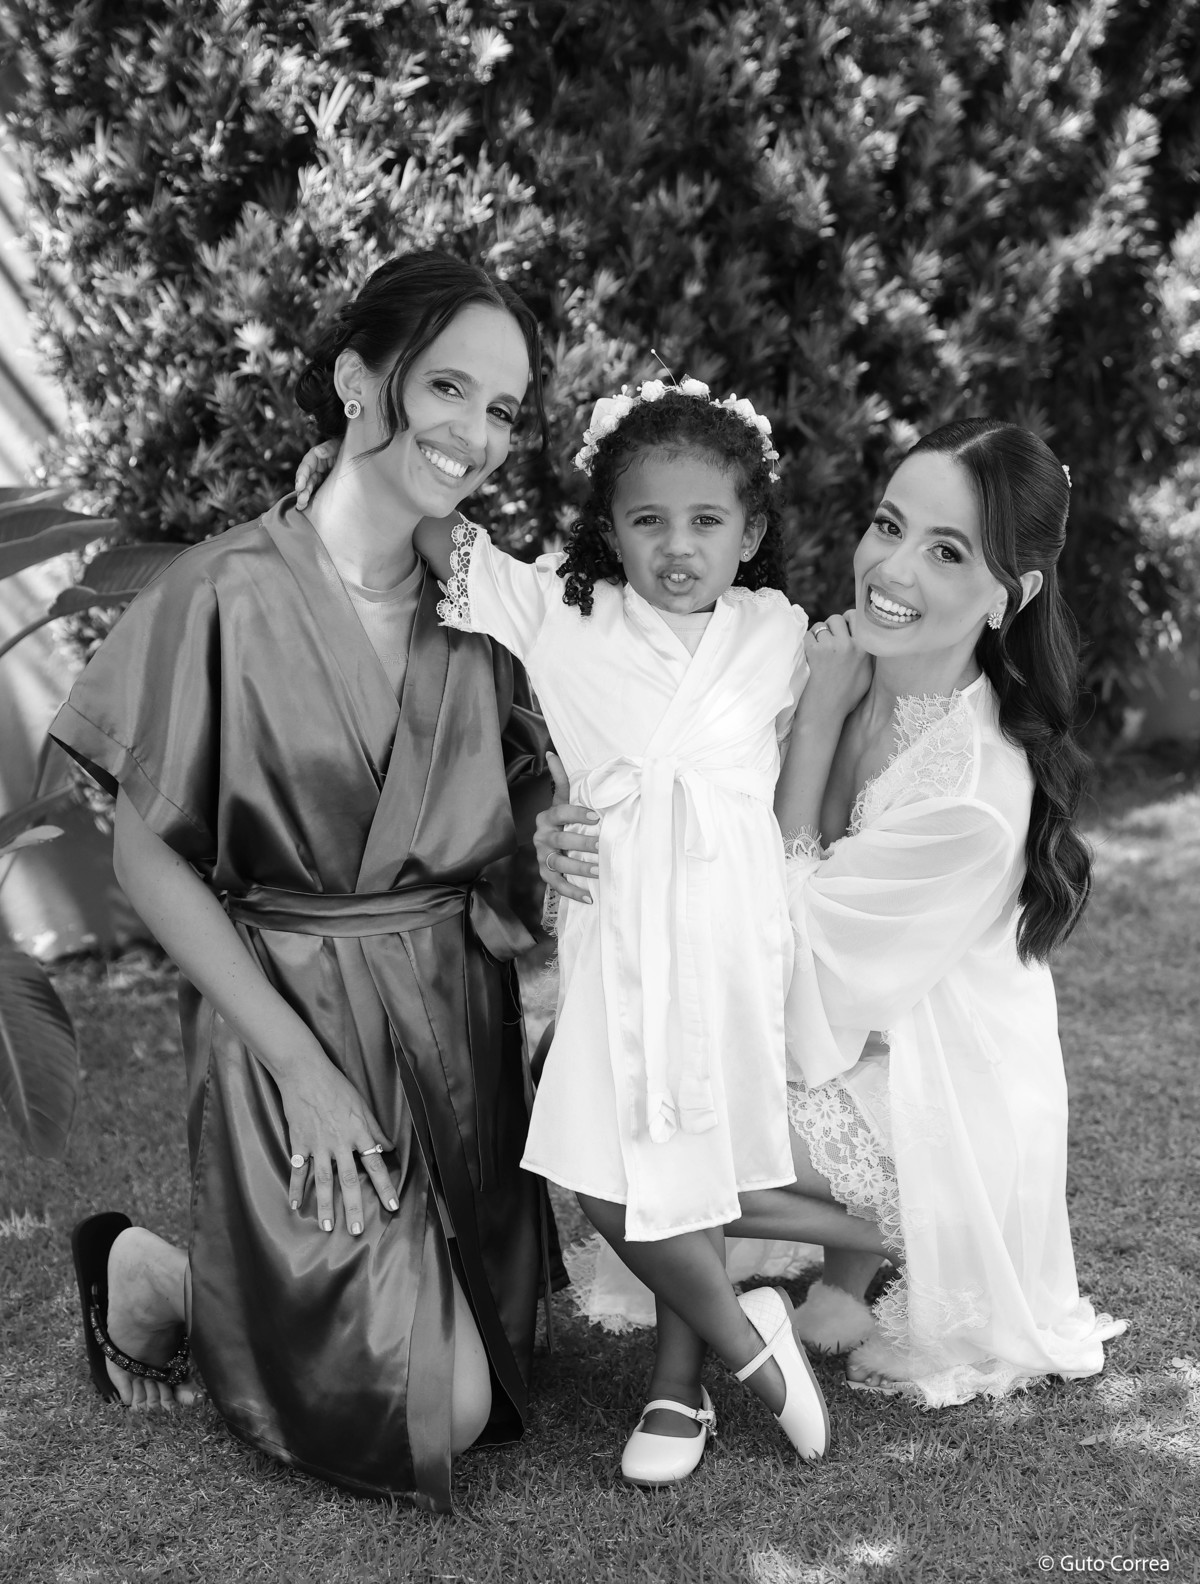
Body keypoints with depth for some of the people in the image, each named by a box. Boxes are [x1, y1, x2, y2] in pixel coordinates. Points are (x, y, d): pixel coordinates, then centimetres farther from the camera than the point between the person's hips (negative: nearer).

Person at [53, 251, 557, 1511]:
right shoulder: (231, 592, -15)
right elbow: (146, 855, -12)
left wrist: (498, 911, -4)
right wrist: (305, 1067, -15)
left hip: (456, 1015, 6)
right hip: (292, 1017, -6)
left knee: (483, 1376, 10)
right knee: (433, 1412, -5)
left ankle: (227, 1280, 31)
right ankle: (147, 1274, 17)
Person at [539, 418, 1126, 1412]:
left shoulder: (978, 793, -31)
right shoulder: (846, 669, -8)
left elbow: (793, 914, -18)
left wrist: (821, 719, -20)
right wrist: (569, 831, -20)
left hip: (935, 1118, -8)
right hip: (846, 1054, 8)